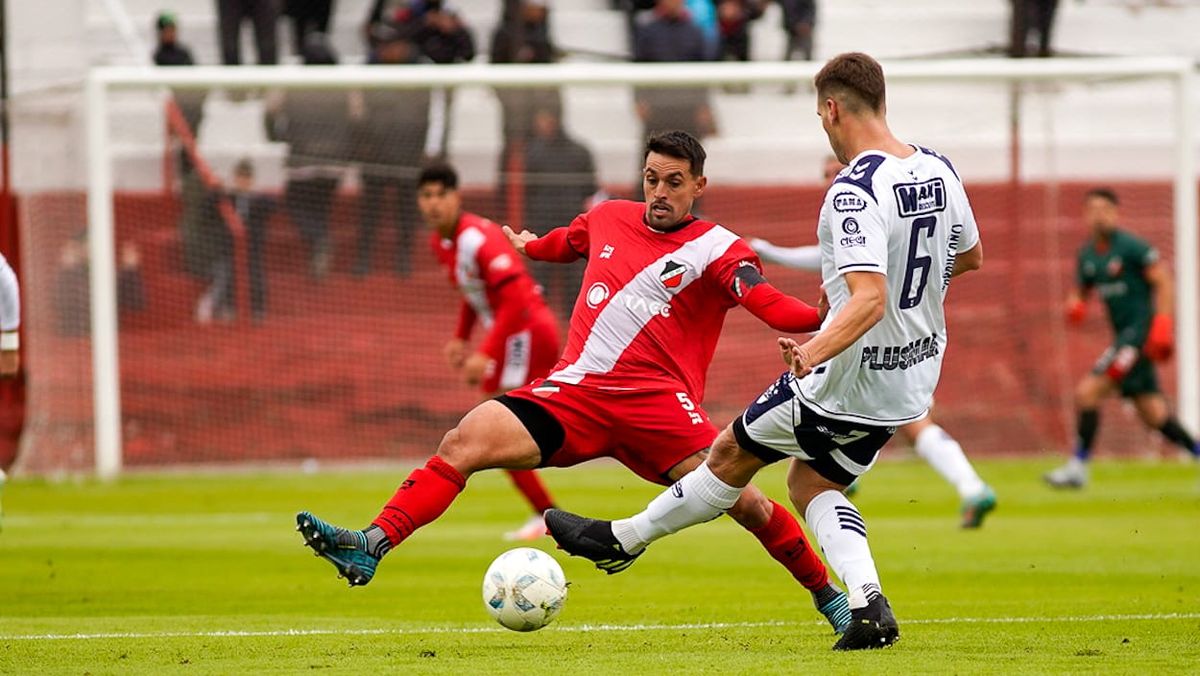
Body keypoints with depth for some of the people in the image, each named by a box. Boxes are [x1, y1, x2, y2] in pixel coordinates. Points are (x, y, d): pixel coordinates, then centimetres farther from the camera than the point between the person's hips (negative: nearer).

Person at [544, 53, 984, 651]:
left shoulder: (854, 192, -26)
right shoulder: (937, 170, -1)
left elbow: (870, 299, -38)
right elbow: (971, 256, 17)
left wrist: (814, 352, -51)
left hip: (847, 379, -7)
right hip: (913, 383, 7)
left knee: (733, 454, 13)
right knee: (811, 485, 21)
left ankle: (623, 539, 31)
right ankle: (867, 602, -1)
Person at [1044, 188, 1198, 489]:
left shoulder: (1131, 246, -11)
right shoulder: (1087, 255, 12)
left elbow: (1163, 283, -11)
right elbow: (1084, 291, 24)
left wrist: (1161, 324, -19)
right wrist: (1076, 304, 0)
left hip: (1142, 329, -8)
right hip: (1123, 335, 8)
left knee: (1088, 391, -14)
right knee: (1154, 415, 8)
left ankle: (1077, 468, -8)